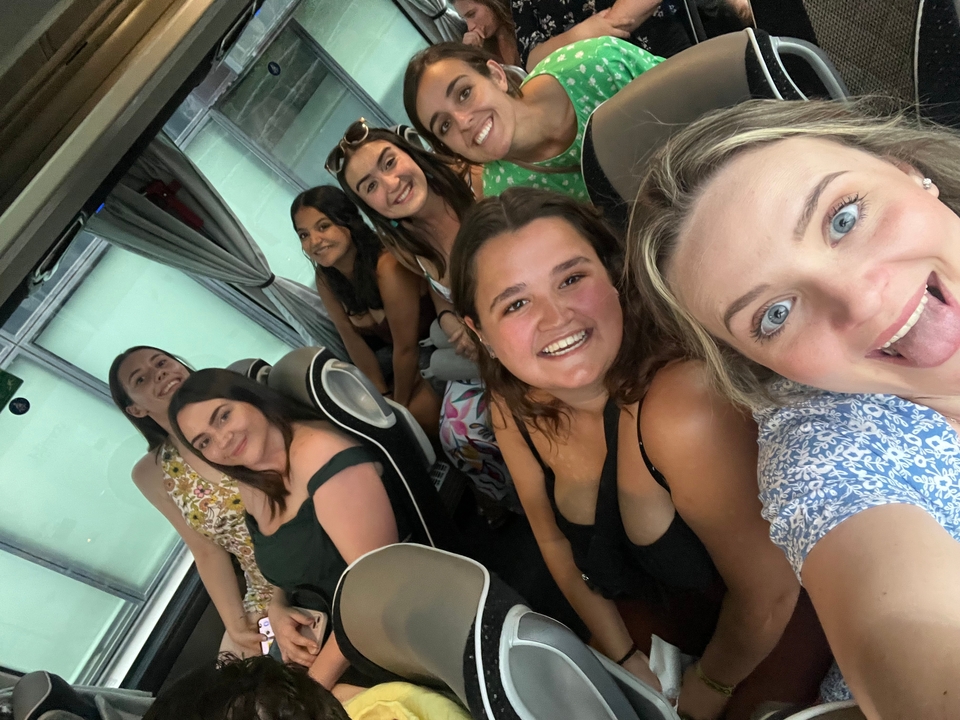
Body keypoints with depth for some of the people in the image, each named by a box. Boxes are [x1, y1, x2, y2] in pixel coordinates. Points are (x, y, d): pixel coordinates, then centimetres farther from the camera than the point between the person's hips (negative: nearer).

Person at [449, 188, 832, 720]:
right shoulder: (514, 412, -17)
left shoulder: (682, 411, -40)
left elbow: (766, 595, -27)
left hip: (783, 618, -4)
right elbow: (556, 540, -1)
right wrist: (624, 657, -2)